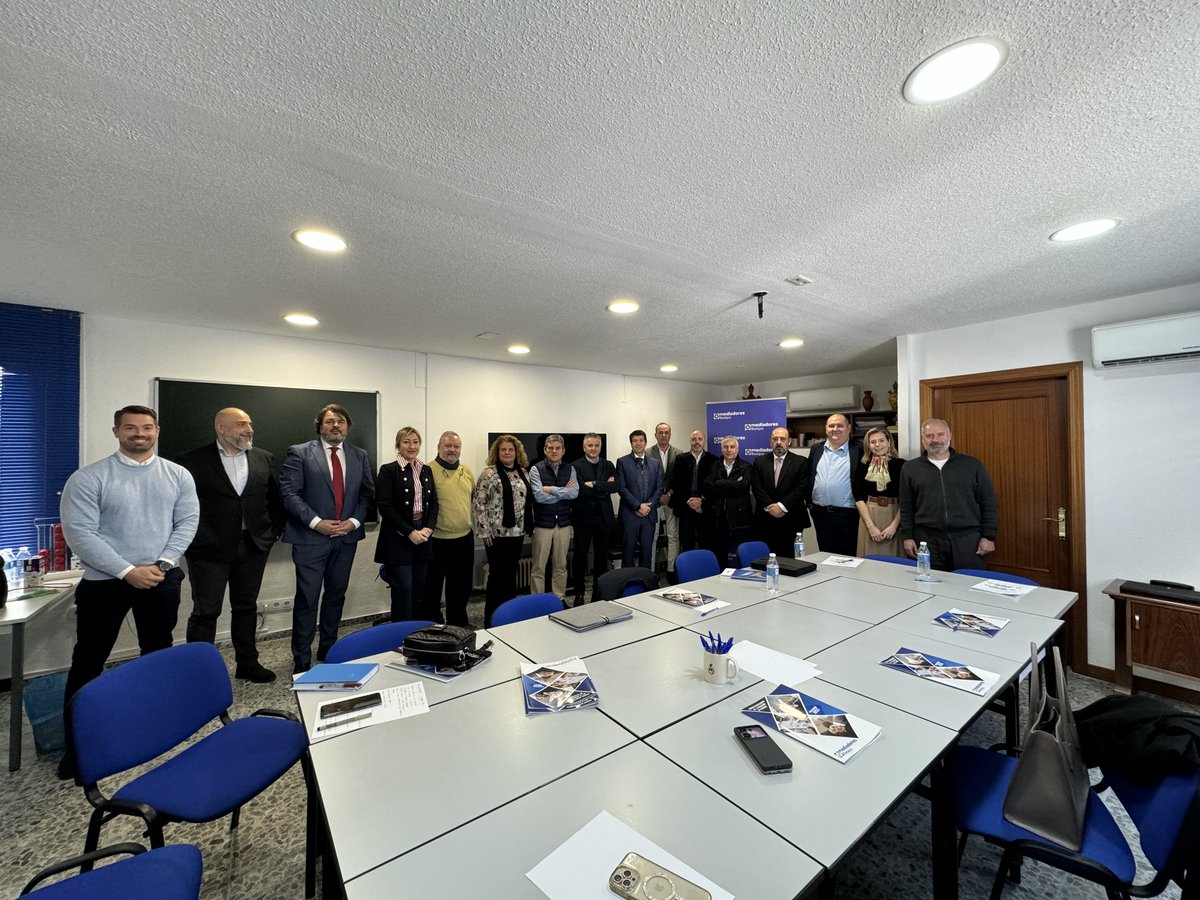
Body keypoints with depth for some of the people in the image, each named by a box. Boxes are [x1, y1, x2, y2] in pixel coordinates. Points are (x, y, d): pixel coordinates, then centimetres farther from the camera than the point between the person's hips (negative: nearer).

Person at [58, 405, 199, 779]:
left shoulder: (178, 475, 0)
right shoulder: (88, 478, -8)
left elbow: (187, 521, -1)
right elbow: (79, 533, -12)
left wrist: (162, 563, -12)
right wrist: (127, 572, -18)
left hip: (162, 579, 2)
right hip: (104, 581, -2)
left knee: (158, 654, 16)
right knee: (88, 661, 6)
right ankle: (76, 742, 23)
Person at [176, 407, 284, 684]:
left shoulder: (263, 459, 6)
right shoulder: (193, 461, -7)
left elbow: (276, 499, 11)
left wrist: (273, 531, 6)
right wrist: (193, 537, -6)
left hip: (253, 546, 4)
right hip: (210, 548, -4)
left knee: (246, 607, 15)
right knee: (206, 611, 5)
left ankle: (247, 663, 28)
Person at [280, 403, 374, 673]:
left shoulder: (360, 456, 8)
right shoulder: (299, 453, -3)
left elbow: (367, 493, 7)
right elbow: (289, 492, -9)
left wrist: (354, 521, -7)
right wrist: (316, 522, -16)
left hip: (346, 537, 4)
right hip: (311, 537, -4)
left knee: (336, 596, 14)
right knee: (307, 599, 2)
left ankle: (328, 649, 30)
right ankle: (302, 659, 17)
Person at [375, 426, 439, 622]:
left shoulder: (426, 470, 11)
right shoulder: (388, 470, -6)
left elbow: (434, 503, 10)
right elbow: (384, 506, -12)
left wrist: (428, 528, -6)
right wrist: (409, 532, -16)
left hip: (423, 535, 5)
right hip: (398, 538, -5)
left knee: (419, 586, 11)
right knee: (403, 587, -3)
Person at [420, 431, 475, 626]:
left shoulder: (467, 471, 8)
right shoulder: (429, 470, -12)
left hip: (465, 538, 6)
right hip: (437, 540, -6)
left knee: (461, 586, 19)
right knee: (432, 586, 10)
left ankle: (458, 622, 36)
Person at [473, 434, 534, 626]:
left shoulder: (523, 473, 10)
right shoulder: (488, 474, -8)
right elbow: (478, 503, -10)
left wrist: (527, 527, 12)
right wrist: (484, 531, -13)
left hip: (517, 532, 5)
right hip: (497, 533, -5)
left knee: (511, 573, 12)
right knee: (497, 574, 0)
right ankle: (491, 619, 15)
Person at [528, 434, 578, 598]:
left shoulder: (570, 470, 5)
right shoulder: (536, 469, -5)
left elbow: (575, 493, -10)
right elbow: (539, 496, -17)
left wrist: (551, 489, -14)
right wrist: (564, 492, -10)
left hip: (564, 524, 3)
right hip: (543, 524, -3)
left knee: (561, 566, 13)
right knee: (539, 567, 4)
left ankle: (560, 600, 27)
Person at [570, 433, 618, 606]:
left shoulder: (608, 465, 8)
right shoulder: (575, 466, -5)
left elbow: (615, 486, -7)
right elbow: (579, 490, -18)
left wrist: (594, 484, -16)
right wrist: (604, 488, -13)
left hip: (603, 518, 4)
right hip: (583, 517, -3)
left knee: (602, 556, 12)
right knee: (580, 556, 8)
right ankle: (579, 593, 20)